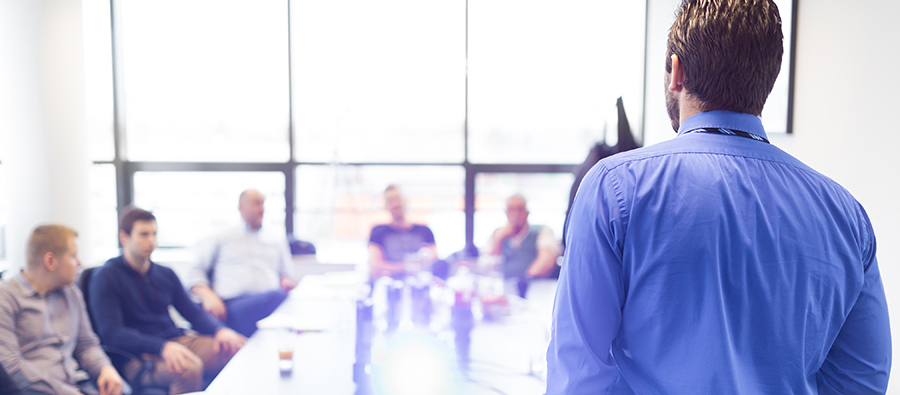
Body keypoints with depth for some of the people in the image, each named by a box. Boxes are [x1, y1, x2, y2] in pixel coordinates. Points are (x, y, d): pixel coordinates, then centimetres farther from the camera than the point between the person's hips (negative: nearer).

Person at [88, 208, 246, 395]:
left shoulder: (166, 274, 17)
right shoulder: (104, 278, -2)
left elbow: (193, 312, 18)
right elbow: (111, 333, -13)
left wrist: (220, 330, -6)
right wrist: (163, 347, -28)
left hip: (177, 341, 6)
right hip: (138, 355, -6)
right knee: (189, 368, -38)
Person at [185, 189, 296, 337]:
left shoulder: (277, 240, 32)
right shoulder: (221, 238, 24)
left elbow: (287, 275, 31)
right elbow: (195, 273, 17)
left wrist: (286, 281, 5)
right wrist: (208, 296, -3)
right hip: (233, 306, -3)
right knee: (276, 296, -39)